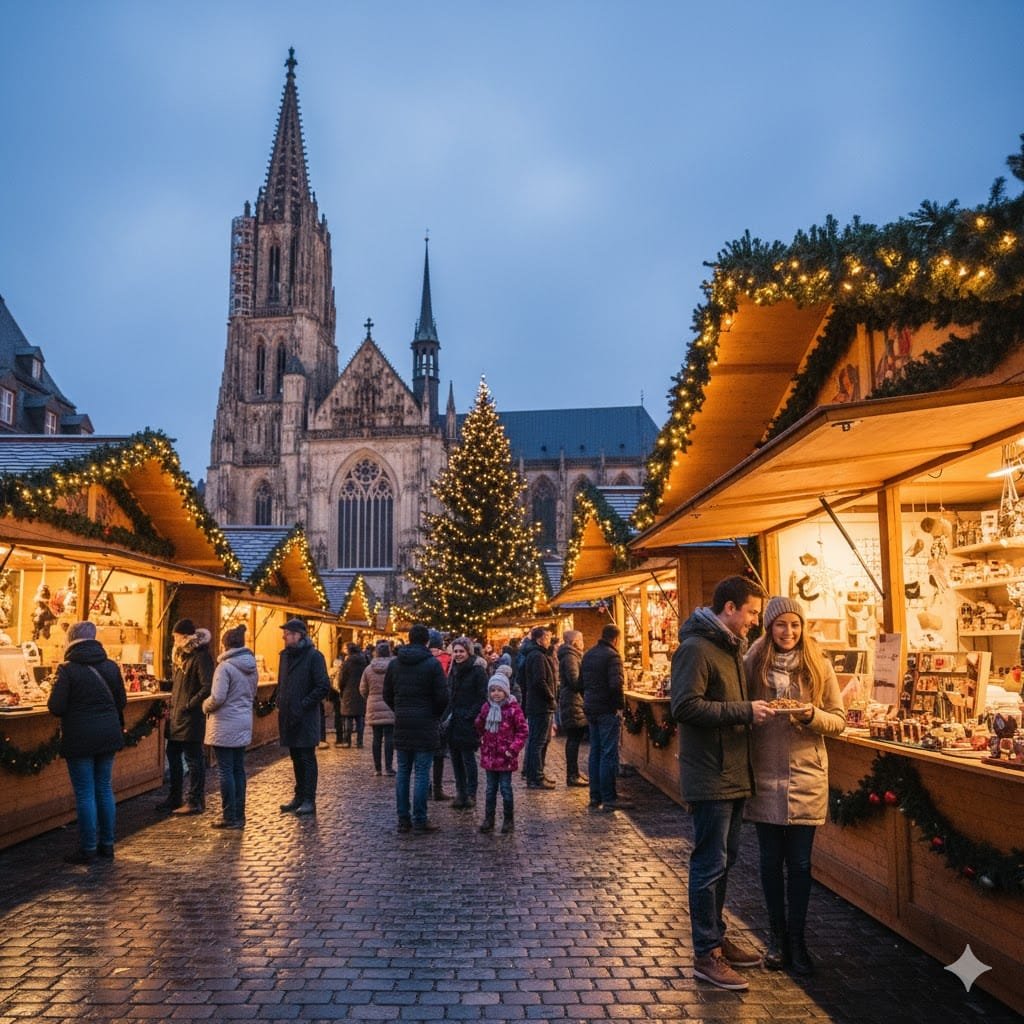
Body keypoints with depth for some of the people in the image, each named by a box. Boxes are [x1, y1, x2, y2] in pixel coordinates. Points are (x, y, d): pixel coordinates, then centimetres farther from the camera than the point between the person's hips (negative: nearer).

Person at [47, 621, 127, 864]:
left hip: (79, 739, -5)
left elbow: (56, 707, -13)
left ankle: (88, 849, 7)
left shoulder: (68, 669, -12)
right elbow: (121, 701, 9)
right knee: (105, 789, 14)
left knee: (85, 793, 2)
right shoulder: (111, 666, 3)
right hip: (108, 735, 5)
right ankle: (107, 844, 20)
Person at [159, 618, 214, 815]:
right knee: (173, 756, 16)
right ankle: (174, 799, 28)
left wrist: (189, 704, -19)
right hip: (176, 717, 10)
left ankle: (195, 802, 6)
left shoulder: (201, 656, -15)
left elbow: (207, 687, -22)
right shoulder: (182, 654, 15)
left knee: (193, 760, -2)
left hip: (191, 718, -10)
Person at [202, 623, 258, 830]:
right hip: (244, 724, 7)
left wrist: (206, 706, -1)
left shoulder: (225, 667, -16)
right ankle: (239, 815, 16)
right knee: (238, 770, 12)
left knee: (225, 771, 0)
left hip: (225, 725, -7)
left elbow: (217, 698, -19)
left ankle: (230, 817, 4)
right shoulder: (252, 667, 8)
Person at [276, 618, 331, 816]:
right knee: (296, 758, 14)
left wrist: (303, 705, -16)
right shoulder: (286, 655, 12)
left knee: (307, 759, -2)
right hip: (288, 716, 7)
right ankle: (300, 796, 23)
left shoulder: (313, 656, -10)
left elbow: (323, 686, -14)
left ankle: (309, 800, 4)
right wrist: (279, 701, 7)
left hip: (306, 717, -7)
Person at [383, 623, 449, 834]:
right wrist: (435, 714, 7)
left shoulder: (394, 663, 4)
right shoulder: (432, 664, -10)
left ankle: (403, 819, 13)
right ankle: (420, 821, 1)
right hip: (425, 725, -4)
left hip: (402, 724, 4)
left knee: (403, 772, 11)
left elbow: (387, 695, 8)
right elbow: (443, 697, -11)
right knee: (422, 773, -1)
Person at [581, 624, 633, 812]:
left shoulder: (588, 654, 12)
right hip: (607, 710, -8)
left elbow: (581, 682, 16)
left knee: (595, 752, 13)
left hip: (590, 710, 8)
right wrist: (621, 705, -12)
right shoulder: (612, 656, -14)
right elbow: (616, 685, -23)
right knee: (609, 754, -3)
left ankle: (595, 797, 17)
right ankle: (609, 799, -1)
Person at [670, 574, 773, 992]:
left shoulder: (732, 647, 15)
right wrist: (744, 711, -22)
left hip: (734, 773, 10)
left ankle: (717, 937, 30)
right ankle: (706, 955, 8)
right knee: (710, 865, -2)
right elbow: (686, 706, -25)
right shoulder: (696, 648, -16)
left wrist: (754, 709, 7)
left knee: (723, 860, 18)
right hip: (709, 776, -10)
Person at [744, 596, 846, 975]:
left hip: (806, 776, 0)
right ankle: (776, 936, 25)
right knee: (771, 860, 10)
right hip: (765, 776, 0)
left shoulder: (819, 666, 1)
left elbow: (838, 720, 2)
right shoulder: (753, 664, -1)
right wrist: (756, 714, -13)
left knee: (799, 862, 6)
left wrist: (813, 716, -15)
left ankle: (796, 939, 21)